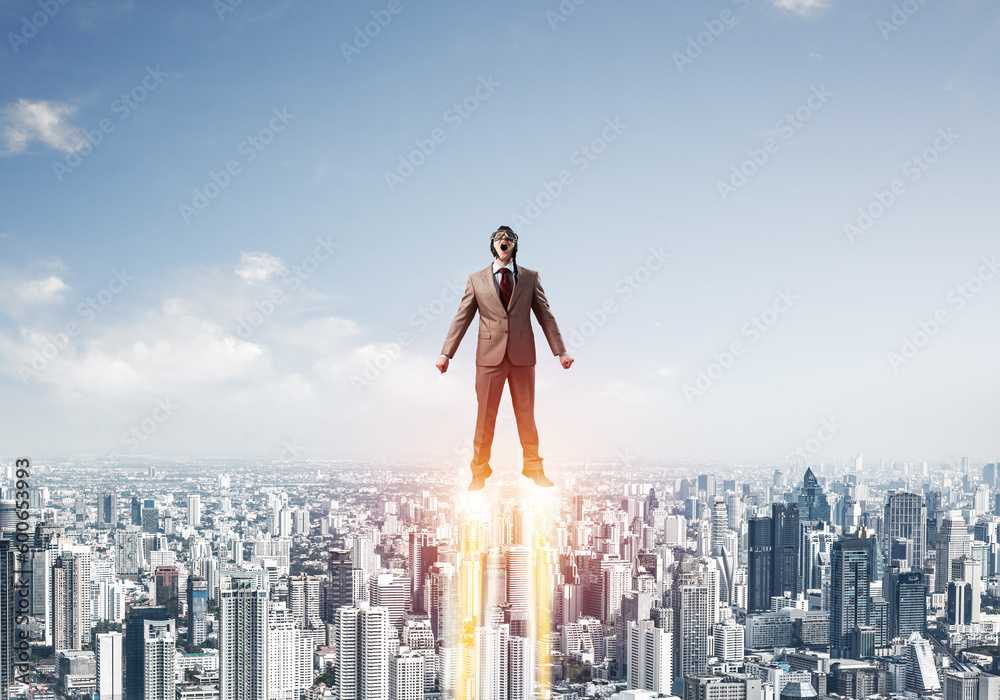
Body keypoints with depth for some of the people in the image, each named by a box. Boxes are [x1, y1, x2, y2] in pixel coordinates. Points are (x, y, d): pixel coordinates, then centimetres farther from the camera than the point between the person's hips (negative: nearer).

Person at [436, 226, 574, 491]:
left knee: (526, 415, 7)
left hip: (522, 356, 1)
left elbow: (545, 316, 7)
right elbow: (461, 319, 5)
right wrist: (446, 354, -1)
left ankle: (534, 469, 17)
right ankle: (479, 472, 12)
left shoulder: (530, 278, 8)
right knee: (485, 416, 2)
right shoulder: (476, 280, 6)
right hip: (490, 356, -1)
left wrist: (560, 351, 2)